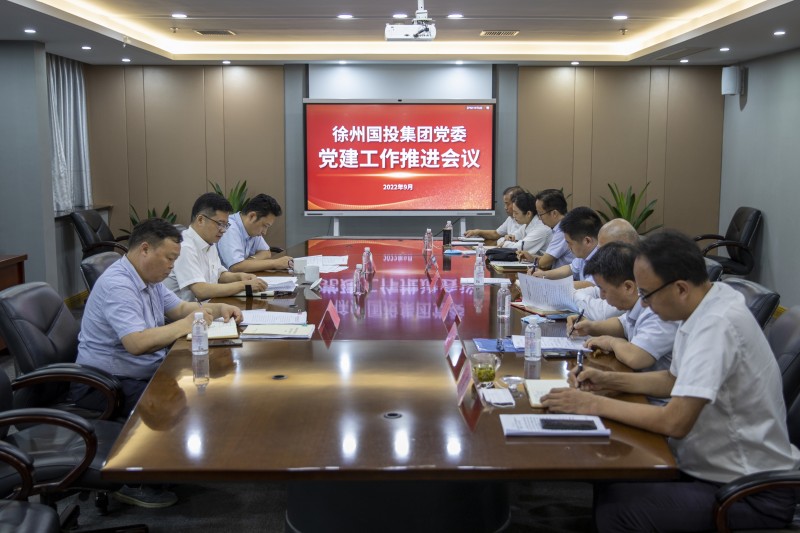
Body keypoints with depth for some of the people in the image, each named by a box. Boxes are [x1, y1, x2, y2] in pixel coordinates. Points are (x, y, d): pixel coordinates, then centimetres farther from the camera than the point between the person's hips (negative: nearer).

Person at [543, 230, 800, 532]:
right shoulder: (704, 308, 3)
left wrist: (595, 405, -18)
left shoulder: (716, 325, -26)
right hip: (719, 465, 9)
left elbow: (674, 422, -28)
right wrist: (609, 380, 6)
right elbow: (675, 381, 17)